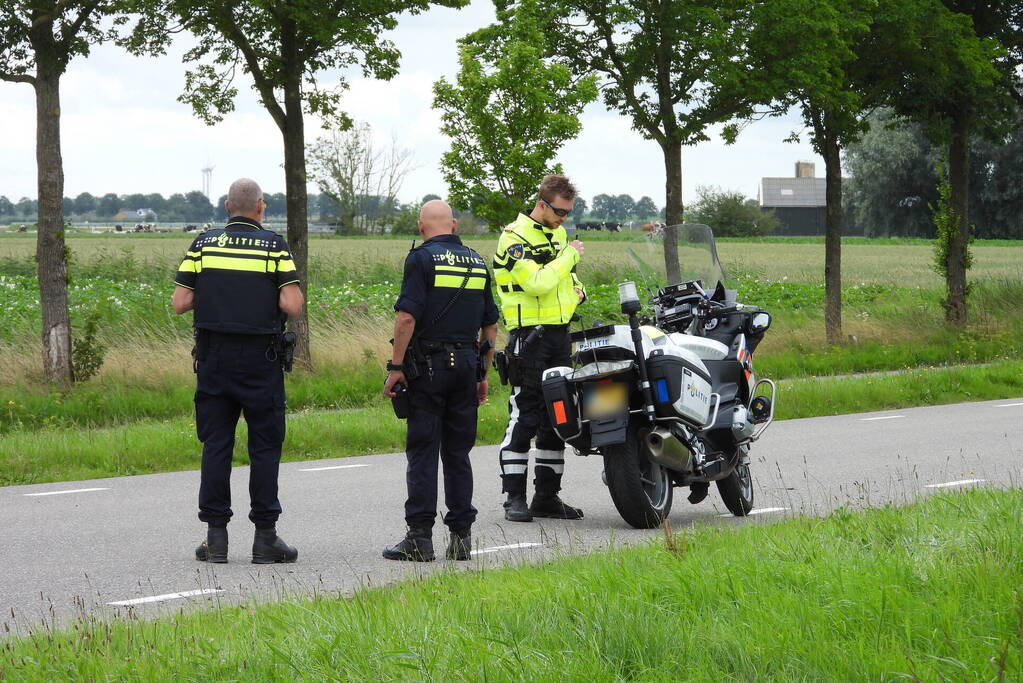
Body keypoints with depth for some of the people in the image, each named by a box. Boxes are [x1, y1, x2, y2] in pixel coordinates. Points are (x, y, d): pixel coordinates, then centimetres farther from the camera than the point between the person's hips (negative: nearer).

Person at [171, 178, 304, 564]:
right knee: (265, 446, 4)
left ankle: (216, 537, 5)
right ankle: (265, 537, 4)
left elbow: (180, 304, 0)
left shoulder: (203, 245, 2)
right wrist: (291, 290, 10)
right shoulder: (274, 246, -4)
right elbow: (292, 305, -12)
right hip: (261, 359, -2)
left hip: (213, 358, 2)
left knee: (215, 445, 6)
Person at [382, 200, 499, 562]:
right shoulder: (477, 262, 12)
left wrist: (396, 367, -11)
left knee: (422, 453, -3)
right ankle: (461, 535, 9)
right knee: (458, 453, 10)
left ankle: (419, 538, -4)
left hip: (428, 367, -5)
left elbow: (407, 317, -16)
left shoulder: (421, 259, -7)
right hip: (466, 364, 5)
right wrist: (483, 374, 22)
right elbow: (490, 324, 15)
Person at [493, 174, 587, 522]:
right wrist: (569, 256, -14)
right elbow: (537, 282, -24)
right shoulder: (515, 237, -11)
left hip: (560, 334, 8)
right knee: (524, 418, -9)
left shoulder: (558, 234, 16)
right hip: (530, 337, -8)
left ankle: (547, 496, 16)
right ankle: (515, 497, -6)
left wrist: (577, 288, 9)